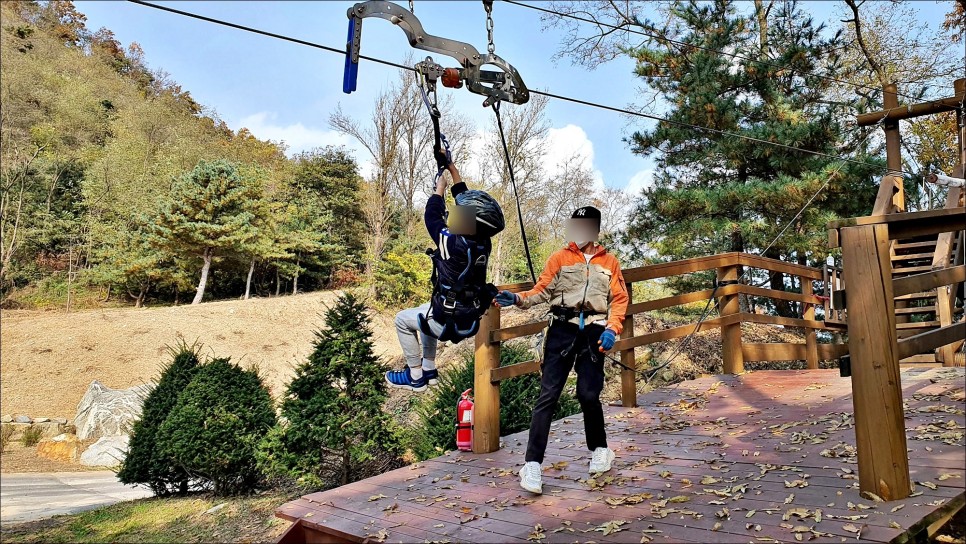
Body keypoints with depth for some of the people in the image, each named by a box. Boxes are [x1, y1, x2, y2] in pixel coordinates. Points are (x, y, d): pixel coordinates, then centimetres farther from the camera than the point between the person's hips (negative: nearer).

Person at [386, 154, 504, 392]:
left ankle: (416, 377, 19)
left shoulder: (453, 243, -28)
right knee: (427, 311, 33)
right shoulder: (482, 242, -7)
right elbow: (467, 200, 2)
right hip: (471, 319, 7)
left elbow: (432, 218, -13)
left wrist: (440, 188, 1)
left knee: (403, 319, 16)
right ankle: (429, 369, 36)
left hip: (450, 323, -7)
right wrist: (451, 168, 7)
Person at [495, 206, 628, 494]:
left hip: (594, 332, 1)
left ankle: (600, 450, 27)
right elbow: (542, 291, 2)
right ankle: (532, 464, -6)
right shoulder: (559, 259, 9)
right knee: (548, 395, -7)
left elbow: (619, 299, 9)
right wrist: (517, 298, -16)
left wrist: (612, 329, -5)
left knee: (589, 395, -2)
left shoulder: (609, 262, 12)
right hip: (563, 330, 0)